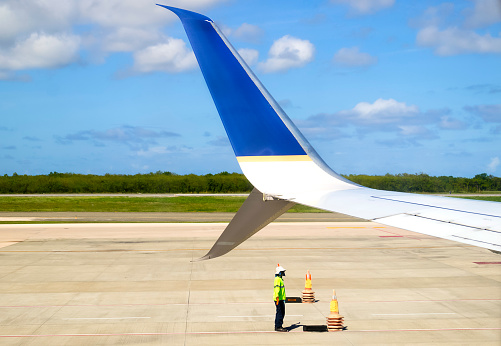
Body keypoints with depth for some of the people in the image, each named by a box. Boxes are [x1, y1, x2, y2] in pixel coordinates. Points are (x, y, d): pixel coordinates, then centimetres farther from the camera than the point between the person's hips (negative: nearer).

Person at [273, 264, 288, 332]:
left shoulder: (280, 279, 19)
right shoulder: (277, 279, -14)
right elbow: (277, 289, -22)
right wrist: (277, 299, -28)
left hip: (281, 299, 11)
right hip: (279, 299, -11)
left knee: (281, 313, 14)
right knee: (280, 313, -10)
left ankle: (277, 326, 19)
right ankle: (278, 327, -9)